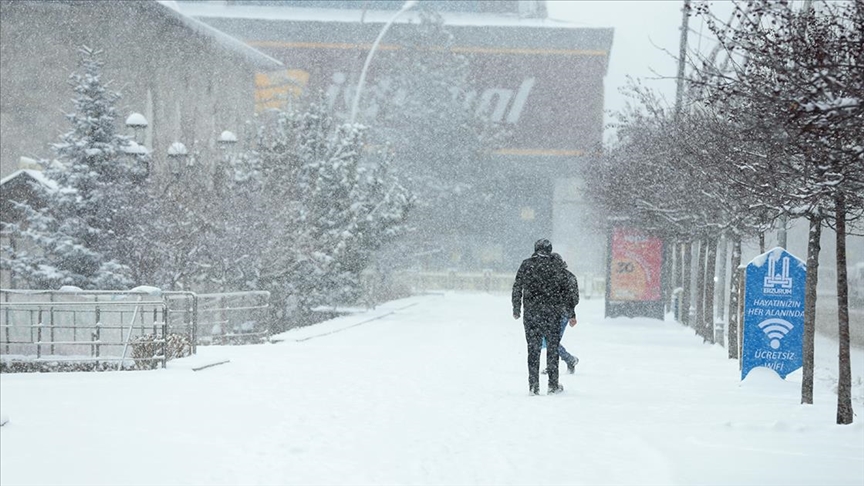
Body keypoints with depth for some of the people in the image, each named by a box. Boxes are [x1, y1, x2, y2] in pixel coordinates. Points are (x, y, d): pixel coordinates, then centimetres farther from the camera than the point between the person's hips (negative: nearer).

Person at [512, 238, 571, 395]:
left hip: (531, 312, 1)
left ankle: (534, 385, 1)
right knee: (553, 348, 8)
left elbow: (517, 288, 3)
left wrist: (516, 309, 12)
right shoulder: (557, 265, 0)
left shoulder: (526, 265, 2)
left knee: (533, 348, 5)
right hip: (552, 312, -1)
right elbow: (566, 289, 1)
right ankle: (553, 384, 9)